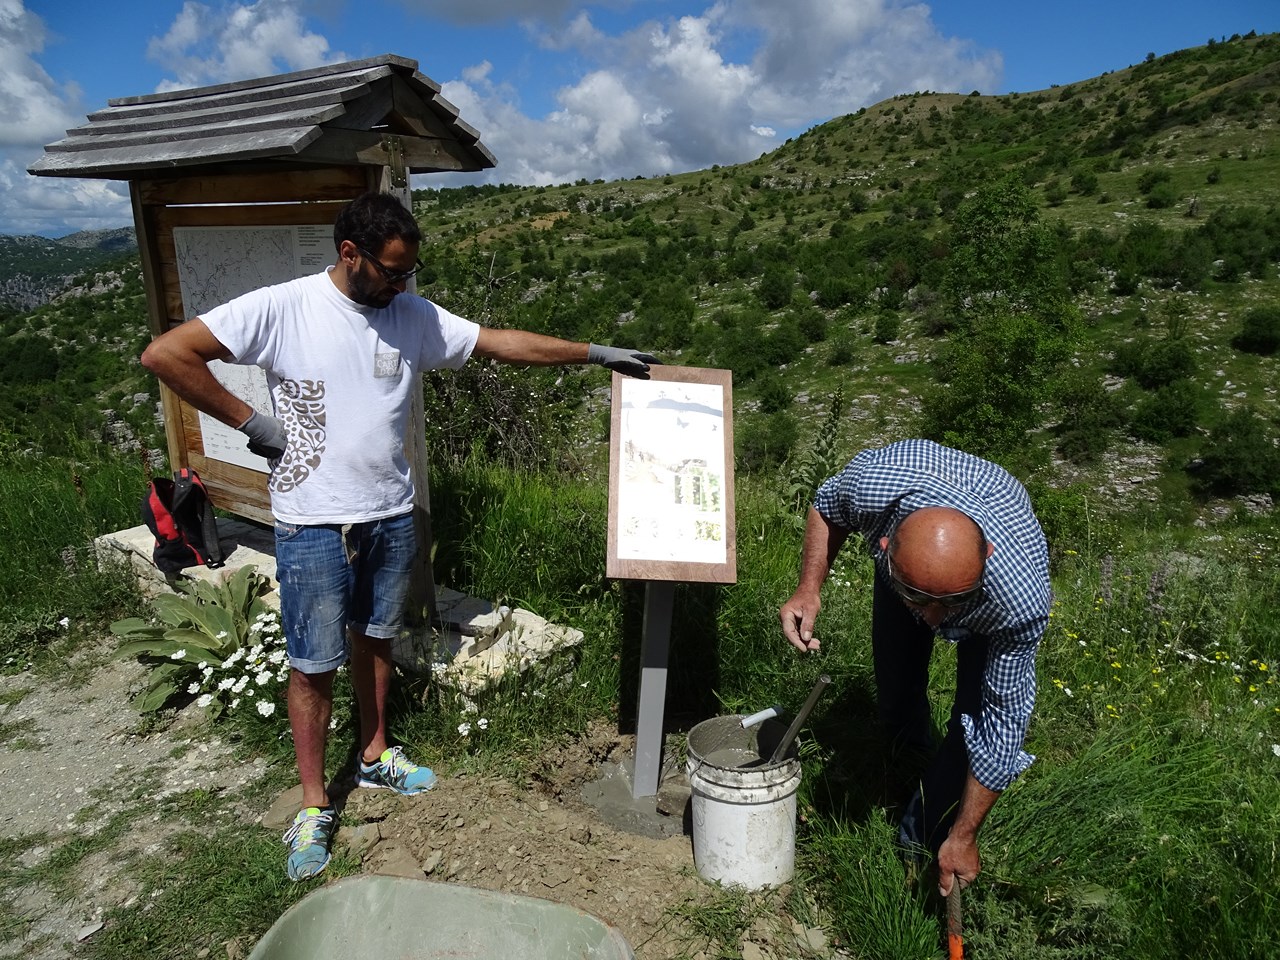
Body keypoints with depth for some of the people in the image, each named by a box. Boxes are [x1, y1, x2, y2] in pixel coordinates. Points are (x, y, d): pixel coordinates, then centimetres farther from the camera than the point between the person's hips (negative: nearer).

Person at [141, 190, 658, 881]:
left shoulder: (414, 317, 1)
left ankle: (375, 757, 40)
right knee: (315, 665, 6)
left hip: (390, 516, 5)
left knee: (374, 639, 20)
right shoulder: (280, 309, -12)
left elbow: (504, 343, 3)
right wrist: (251, 421, -13)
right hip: (313, 524, -4)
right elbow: (164, 355, -12)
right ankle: (315, 805, 23)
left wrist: (596, 352, 2)